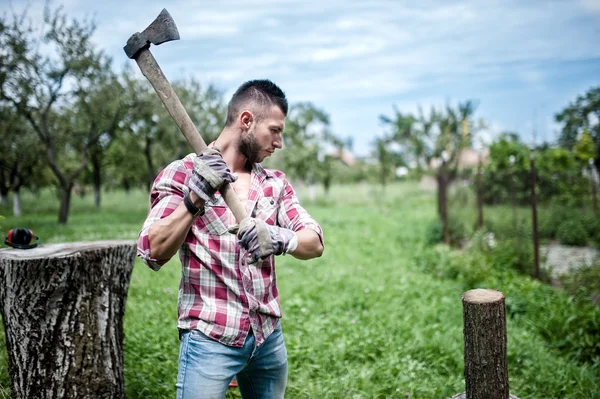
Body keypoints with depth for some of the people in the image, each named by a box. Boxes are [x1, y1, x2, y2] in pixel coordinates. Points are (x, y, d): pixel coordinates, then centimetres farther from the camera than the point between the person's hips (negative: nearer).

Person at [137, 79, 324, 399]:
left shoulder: (275, 182, 8)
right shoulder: (182, 174, -6)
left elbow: (315, 243, -2)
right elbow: (153, 252, -15)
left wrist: (281, 238, -23)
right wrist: (194, 200, -29)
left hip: (269, 335, 5)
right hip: (210, 337, -5)